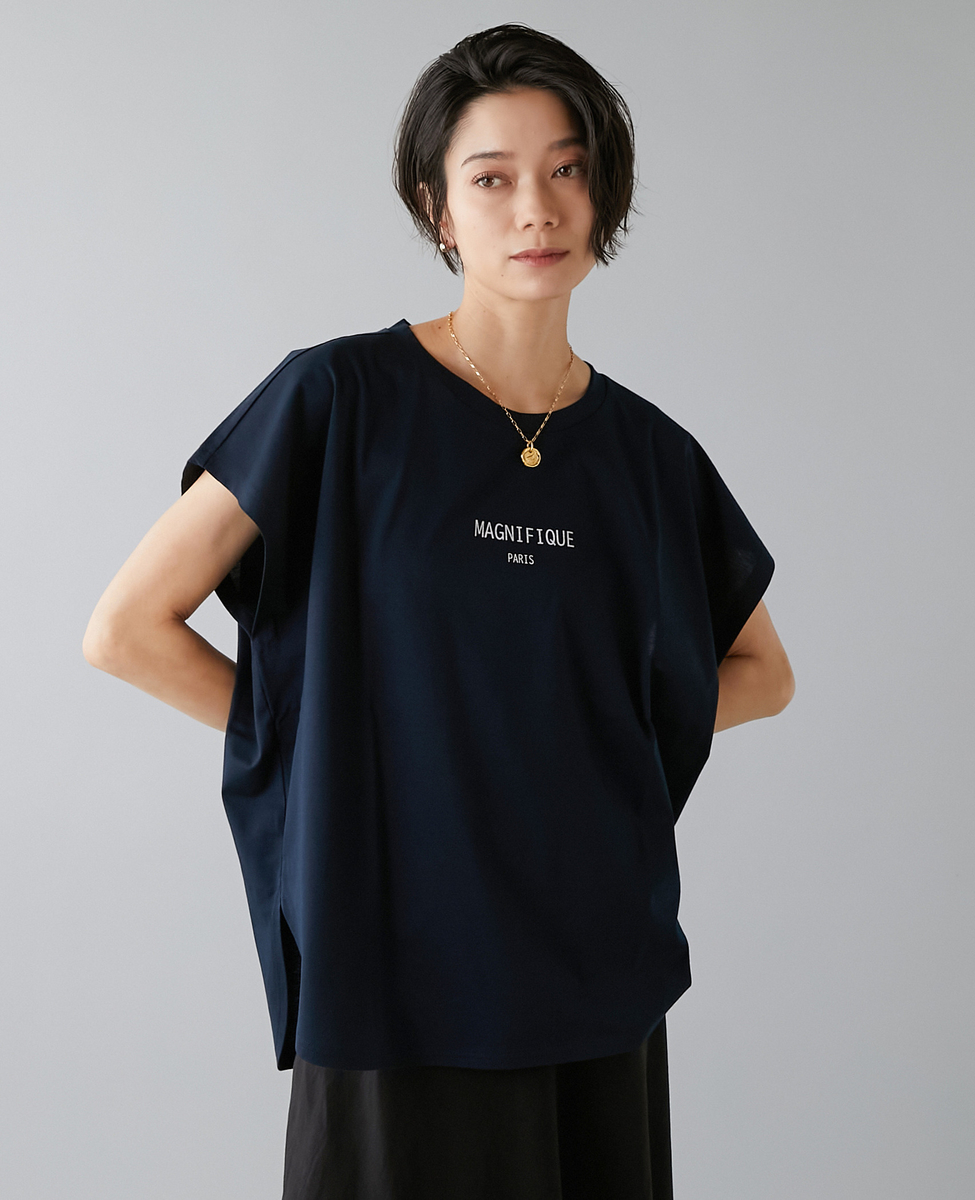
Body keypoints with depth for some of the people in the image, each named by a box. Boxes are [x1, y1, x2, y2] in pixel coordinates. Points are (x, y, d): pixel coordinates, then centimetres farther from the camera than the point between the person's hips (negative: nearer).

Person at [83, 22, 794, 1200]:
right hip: (401, 975, -3)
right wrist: (332, 739, -4)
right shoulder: (341, 399, -8)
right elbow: (125, 628, -8)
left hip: (600, 979, 4)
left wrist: (589, 727, 2)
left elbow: (762, 672, 17)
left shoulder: (650, 453, 3)